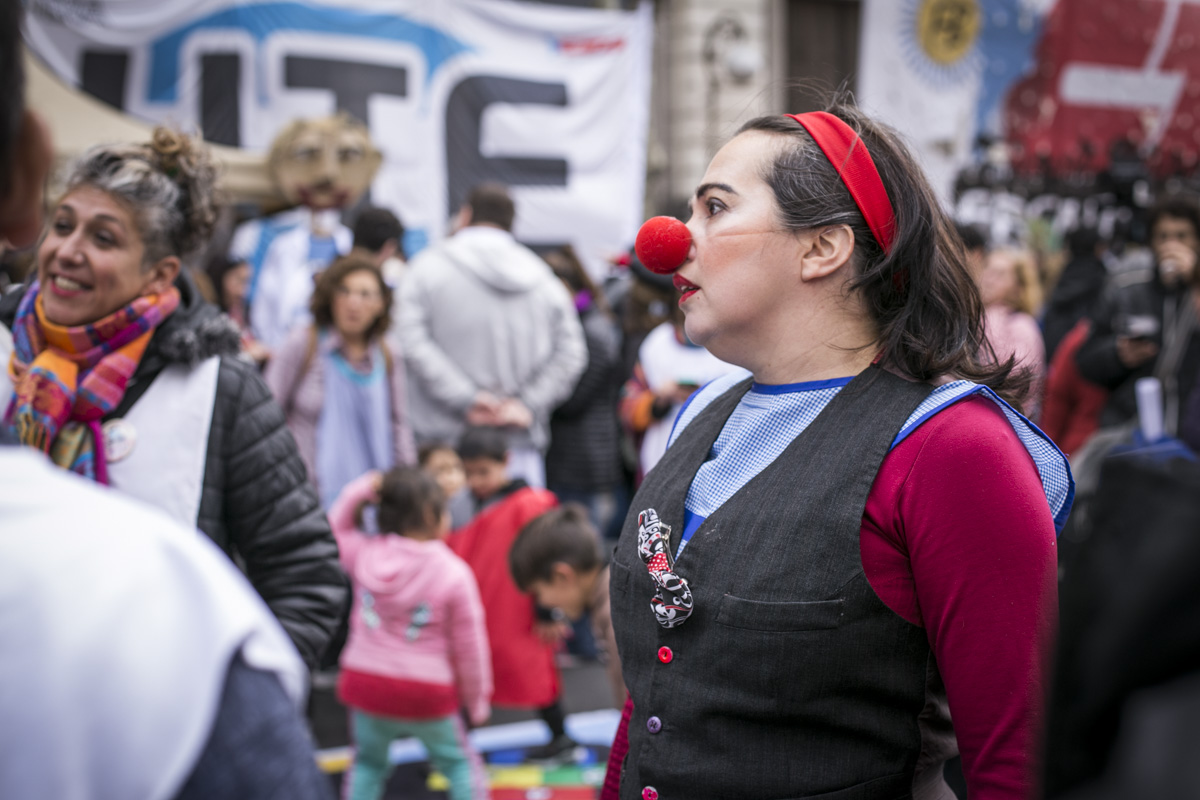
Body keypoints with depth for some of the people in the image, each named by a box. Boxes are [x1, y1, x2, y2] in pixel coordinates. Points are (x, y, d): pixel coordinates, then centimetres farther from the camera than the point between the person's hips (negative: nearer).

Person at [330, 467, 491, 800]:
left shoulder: (363, 555, -6)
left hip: (366, 682, 3)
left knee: (368, 763, 20)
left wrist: (359, 492, 3)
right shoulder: (454, 574, -14)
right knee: (459, 763, 16)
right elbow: (469, 645, -7)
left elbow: (337, 527, 17)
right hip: (427, 693, -2)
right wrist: (477, 698, 6)